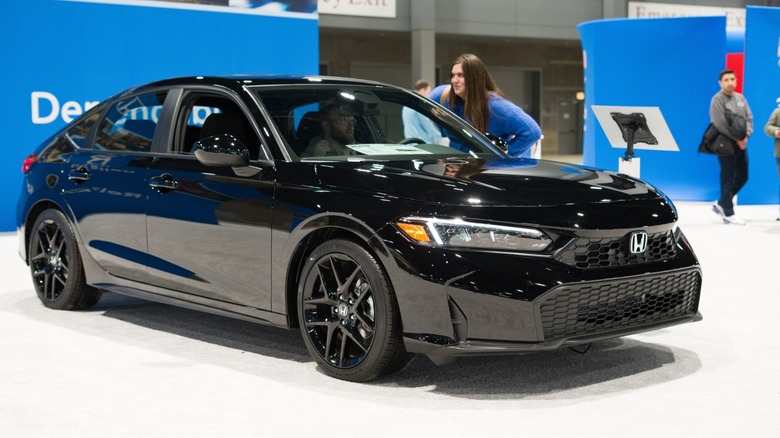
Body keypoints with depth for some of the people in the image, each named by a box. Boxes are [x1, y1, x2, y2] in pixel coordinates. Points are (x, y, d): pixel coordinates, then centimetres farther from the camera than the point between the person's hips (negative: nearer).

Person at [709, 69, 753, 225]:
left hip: (741, 144, 7)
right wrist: (737, 139, -13)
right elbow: (720, 124, -16)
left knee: (742, 177, 11)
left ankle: (721, 204, 25)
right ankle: (728, 214, 2)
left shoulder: (740, 98, 12)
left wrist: (745, 136, -7)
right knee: (728, 179, -3)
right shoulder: (717, 100, -10)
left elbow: (749, 118, 10)